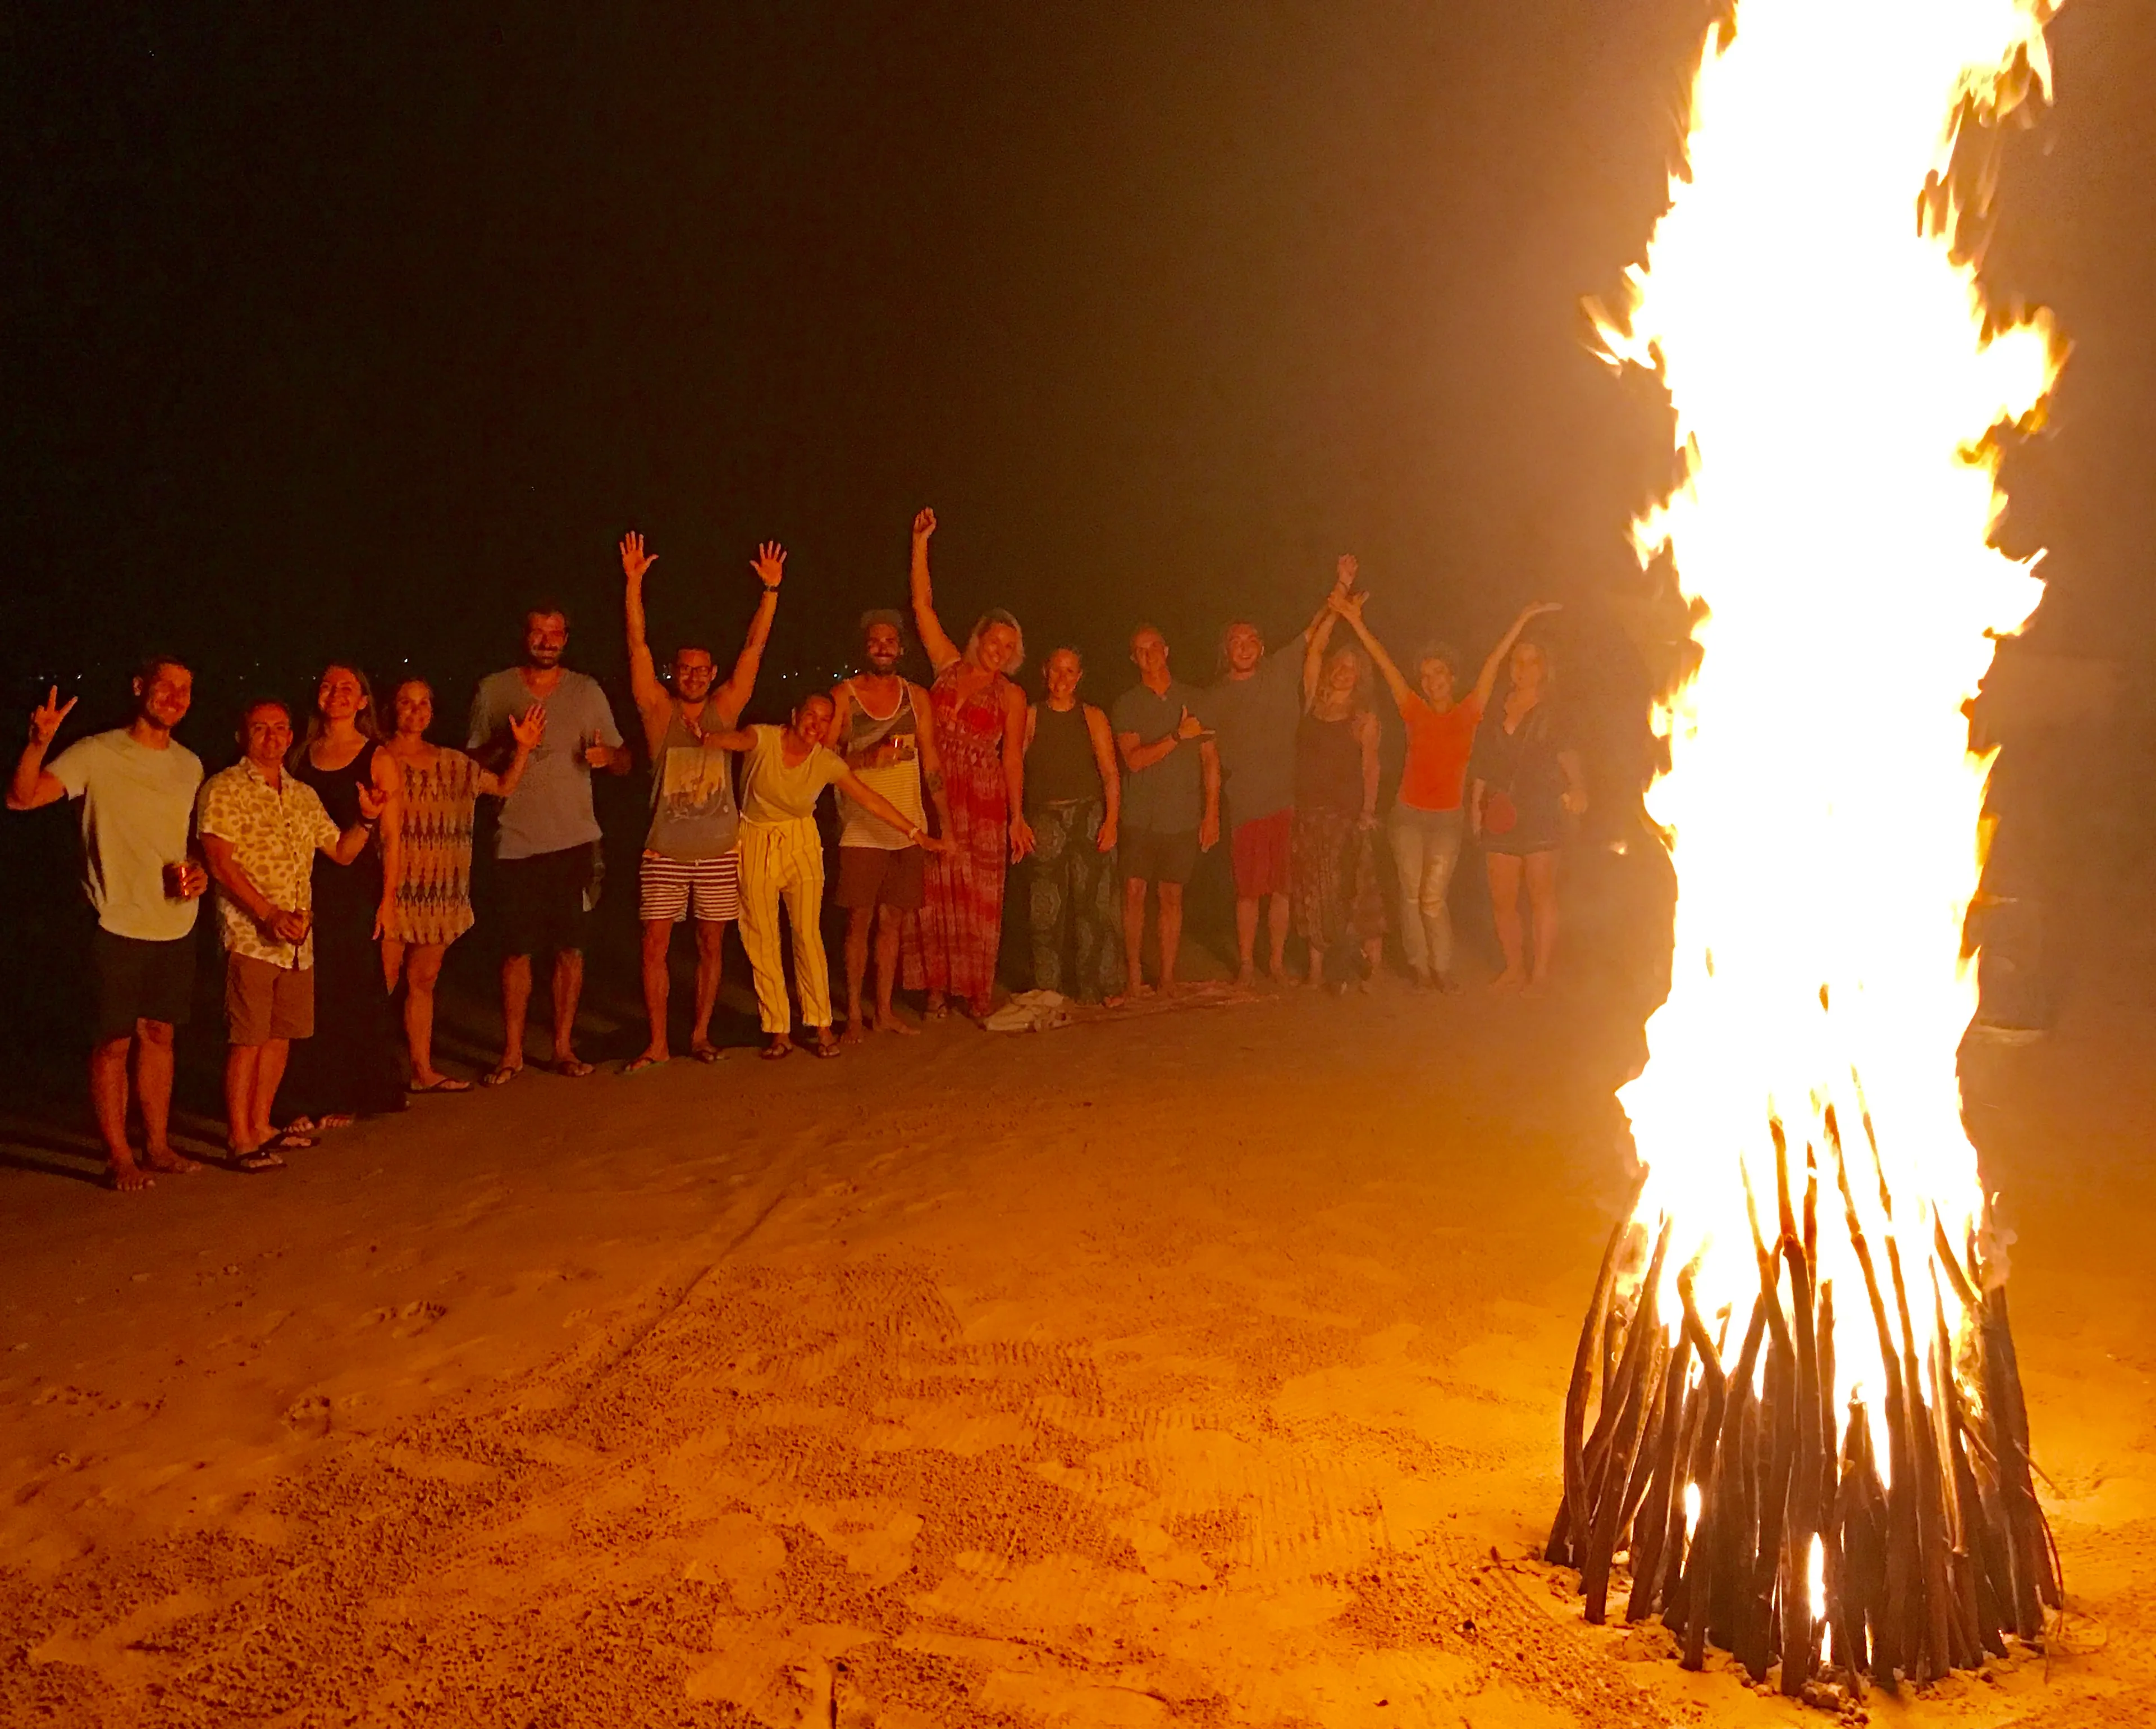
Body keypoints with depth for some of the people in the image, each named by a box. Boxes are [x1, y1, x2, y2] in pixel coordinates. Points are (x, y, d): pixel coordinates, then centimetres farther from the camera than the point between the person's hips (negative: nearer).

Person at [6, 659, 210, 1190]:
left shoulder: (190, 765, 10)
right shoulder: (97, 754, -7)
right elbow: (22, 797, -17)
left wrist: (200, 870, 3)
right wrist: (40, 742, -34)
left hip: (177, 924, 5)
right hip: (120, 923, -5)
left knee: (159, 1035, 12)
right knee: (114, 1042, 1)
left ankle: (157, 1146, 21)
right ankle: (118, 1157, 9)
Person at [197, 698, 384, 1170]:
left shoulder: (304, 796, 16)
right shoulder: (224, 789, -5)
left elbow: (342, 852, 20)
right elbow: (220, 862, -13)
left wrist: (368, 819, 1)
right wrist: (269, 914, -21)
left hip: (298, 939, 6)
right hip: (250, 934, -6)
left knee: (280, 1036, 11)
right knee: (248, 1039, -4)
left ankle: (261, 1125, 23)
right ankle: (240, 1138, 3)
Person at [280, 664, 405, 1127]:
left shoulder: (378, 759, 0)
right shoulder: (301, 756, 11)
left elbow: (390, 837, -4)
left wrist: (388, 897, -11)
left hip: (356, 884, -3)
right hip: (308, 884, 3)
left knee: (354, 990, 2)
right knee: (312, 990, 3)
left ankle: (349, 1097, 13)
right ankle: (311, 1100, 11)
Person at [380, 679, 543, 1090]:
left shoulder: (452, 763, 13)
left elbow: (503, 786, 17)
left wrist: (523, 748, 5)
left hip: (439, 891, 6)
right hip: (394, 885, -6)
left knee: (425, 980, 12)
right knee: (384, 982, -5)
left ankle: (423, 1070, 18)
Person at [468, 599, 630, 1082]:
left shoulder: (587, 691, 9)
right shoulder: (493, 690, 5)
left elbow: (623, 762, 11)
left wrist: (609, 755, -12)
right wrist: (507, 743, -14)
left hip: (573, 838, 1)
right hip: (516, 839, -1)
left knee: (570, 948, 2)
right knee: (517, 950, 1)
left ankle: (564, 1047, 12)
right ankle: (512, 1052, 9)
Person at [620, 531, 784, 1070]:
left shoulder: (725, 708, 5)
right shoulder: (659, 709, 1)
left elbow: (754, 648, 0)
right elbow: (638, 646, -6)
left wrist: (771, 589, -6)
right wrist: (633, 583, -14)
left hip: (719, 851, 2)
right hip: (665, 852, -1)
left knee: (711, 946, 8)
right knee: (655, 945, -3)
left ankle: (700, 1034, 21)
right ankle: (657, 1044, 5)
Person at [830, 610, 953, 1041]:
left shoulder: (917, 697, 8)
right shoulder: (843, 696, 0)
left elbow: (931, 762, 9)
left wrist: (945, 823, 5)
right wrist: (869, 757, -18)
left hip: (908, 829, 3)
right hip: (861, 829, -3)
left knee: (892, 922, 8)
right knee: (858, 921, -2)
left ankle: (884, 1011, 17)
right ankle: (854, 1015, 5)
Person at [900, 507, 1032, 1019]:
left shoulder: (1011, 696, 4)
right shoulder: (949, 666, 9)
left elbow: (1013, 757, 2)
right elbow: (922, 605, 8)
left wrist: (1017, 816, -4)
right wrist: (920, 543, 4)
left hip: (983, 799, -2)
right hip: (935, 794, 2)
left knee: (978, 896, 1)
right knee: (935, 893, 1)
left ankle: (978, 991, 8)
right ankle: (938, 987, 6)